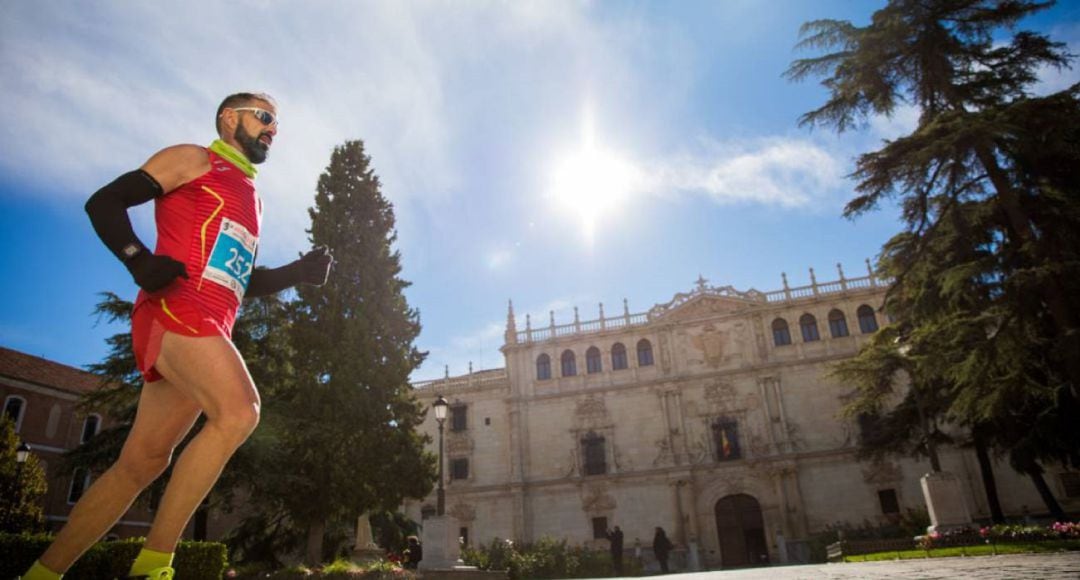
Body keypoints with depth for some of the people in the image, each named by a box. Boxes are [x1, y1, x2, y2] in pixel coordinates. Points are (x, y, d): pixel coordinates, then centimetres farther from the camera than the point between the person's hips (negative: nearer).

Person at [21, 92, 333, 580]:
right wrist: (140, 261, -16)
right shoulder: (195, 161, 8)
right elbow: (104, 202, 1)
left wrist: (298, 272, 14)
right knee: (239, 411, -29)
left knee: (141, 463, 7)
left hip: (210, 333, 8)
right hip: (175, 308, -8)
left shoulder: (251, 198, 30)